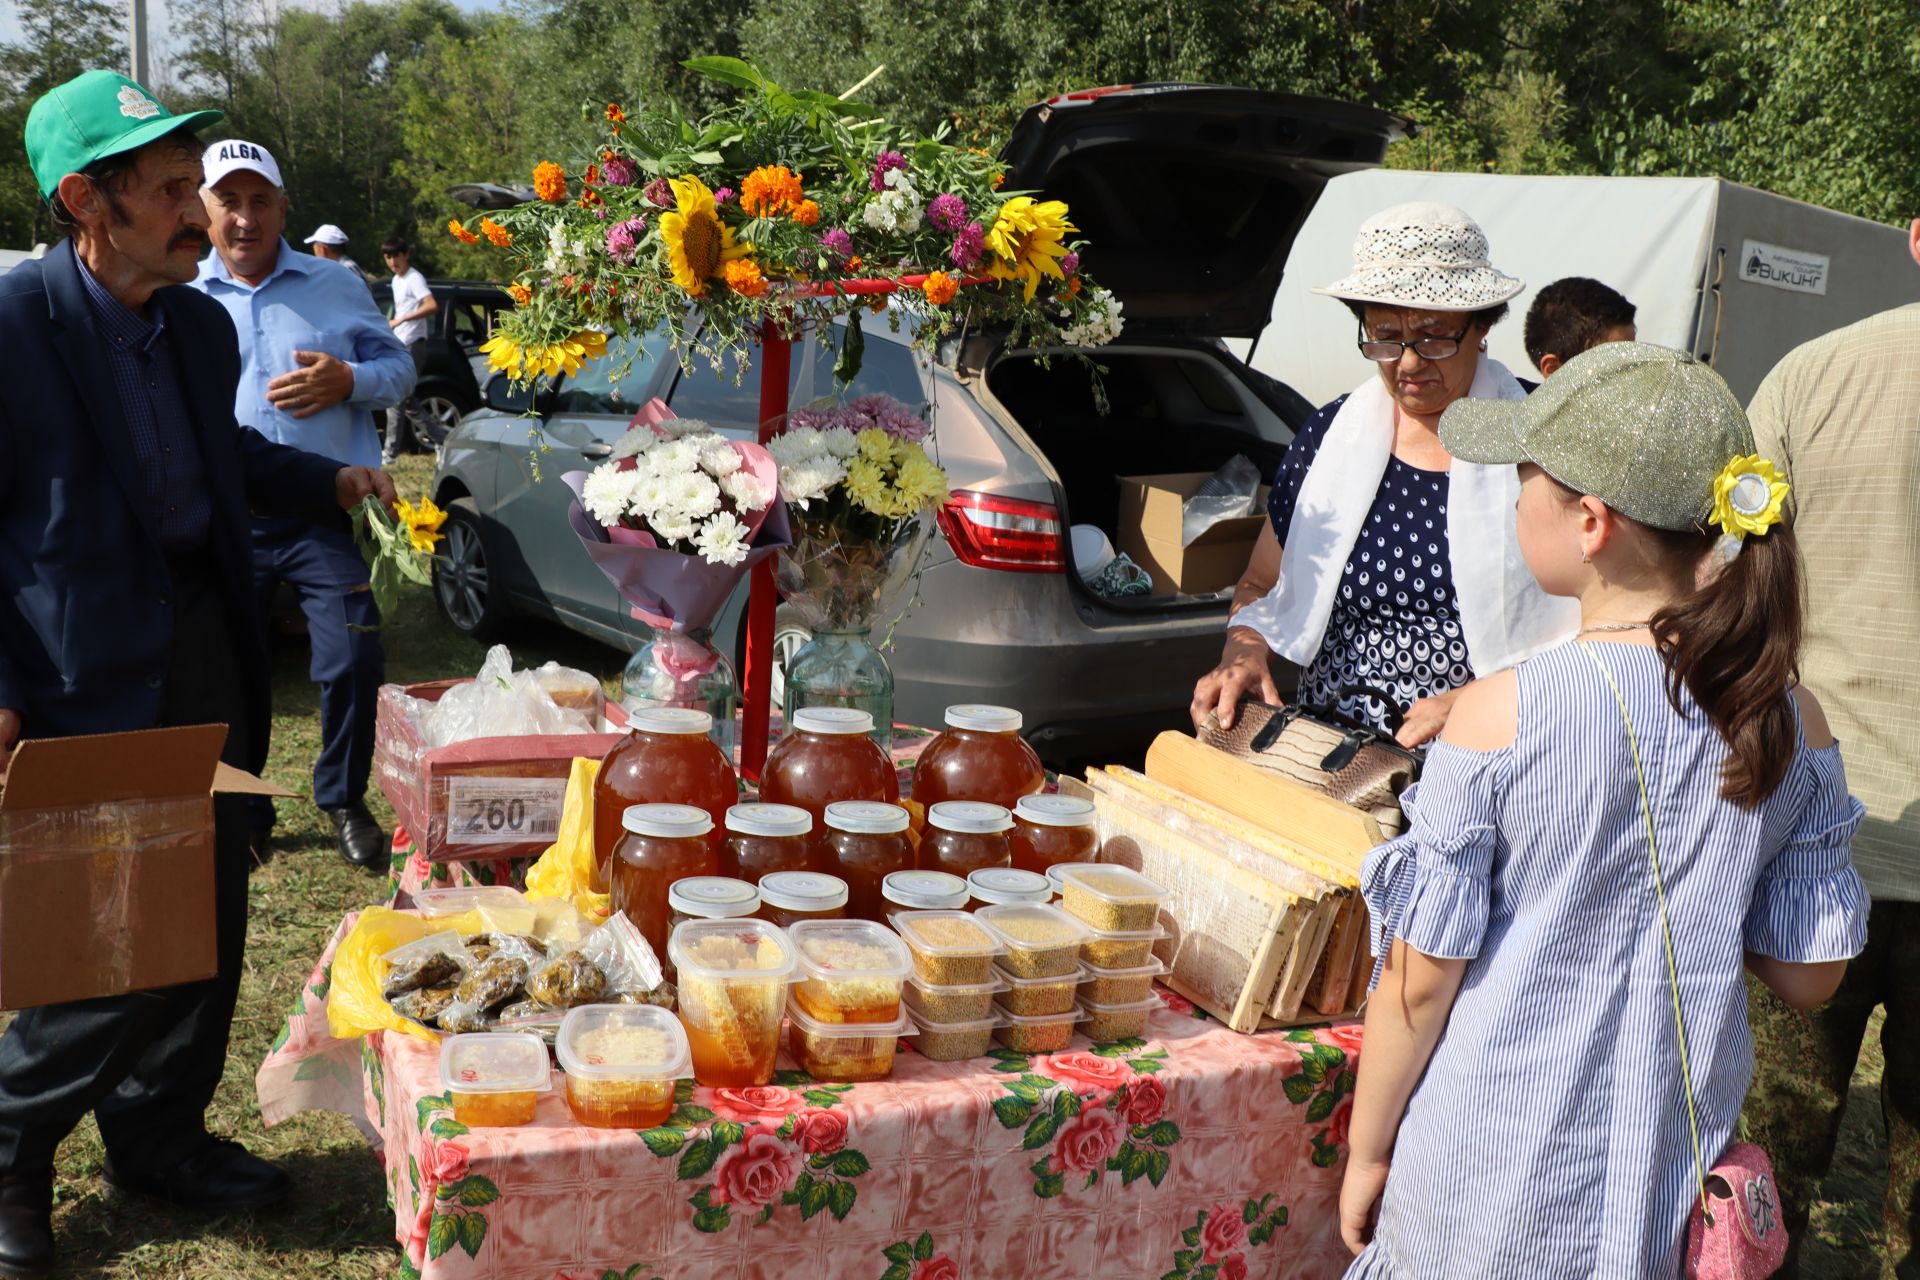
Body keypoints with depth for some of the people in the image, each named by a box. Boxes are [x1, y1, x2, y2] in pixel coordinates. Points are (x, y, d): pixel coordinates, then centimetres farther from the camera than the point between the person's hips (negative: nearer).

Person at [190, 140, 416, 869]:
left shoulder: (335, 285, 8)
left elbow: (399, 367, 10)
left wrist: (349, 381, -11)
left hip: (328, 514, -1)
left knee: (353, 664, -6)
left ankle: (344, 801, 16)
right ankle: (242, 814, 26)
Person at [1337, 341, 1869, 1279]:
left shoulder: (1496, 719, -20)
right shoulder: (1792, 722, -8)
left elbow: (1420, 982, -14)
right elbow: (1808, 975, 0)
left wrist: (1367, 1151, 0)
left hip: (1487, 1193, -4)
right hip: (1675, 1188, 4)